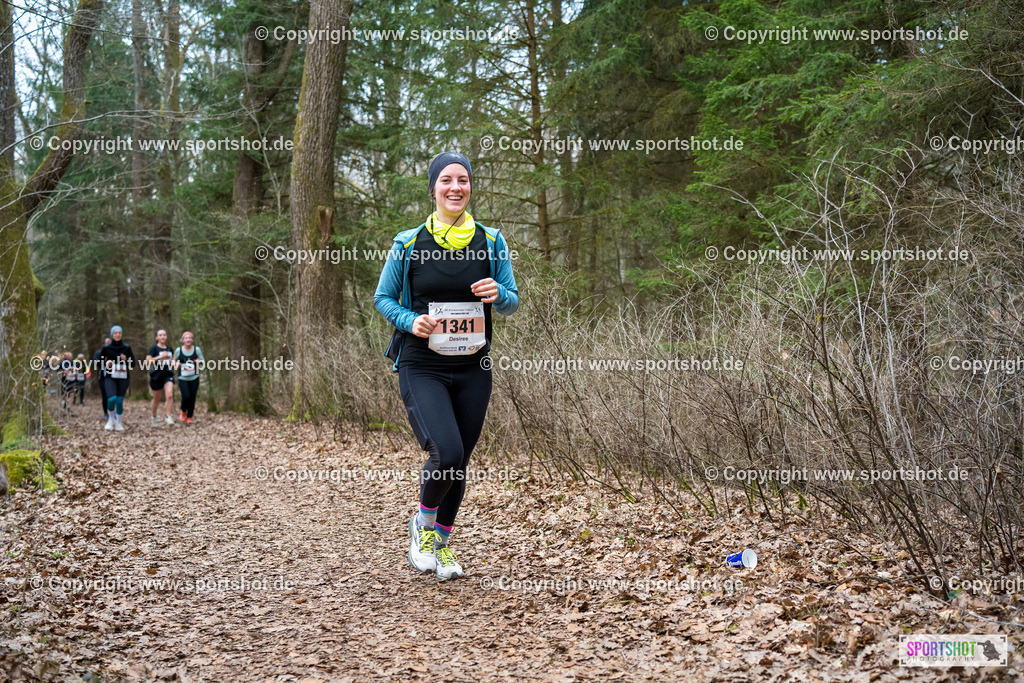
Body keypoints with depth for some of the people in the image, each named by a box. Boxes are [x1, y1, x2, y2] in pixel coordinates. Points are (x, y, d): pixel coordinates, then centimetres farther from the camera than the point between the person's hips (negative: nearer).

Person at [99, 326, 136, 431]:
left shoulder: (126, 348, 5)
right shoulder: (106, 348, 4)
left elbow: (133, 364, 6)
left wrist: (126, 360, -13)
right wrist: (106, 363, -8)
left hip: (123, 378, 1)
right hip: (110, 377, -1)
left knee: (120, 401, -1)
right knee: (111, 399, -19)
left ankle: (118, 423, 16)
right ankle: (111, 419, 6)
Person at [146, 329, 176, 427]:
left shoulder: (169, 349, 12)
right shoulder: (154, 348, -4)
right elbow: (147, 361, -15)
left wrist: (173, 362, 7)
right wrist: (160, 357, -22)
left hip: (168, 374, 3)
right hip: (157, 375, -3)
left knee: (169, 395, -17)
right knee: (157, 398, 10)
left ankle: (168, 417, -12)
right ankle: (154, 417, 31)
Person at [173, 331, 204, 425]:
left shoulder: (197, 349, 0)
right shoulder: (178, 350, 0)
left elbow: (203, 361, 8)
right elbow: (174, 362, 12)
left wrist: (200, 361, -15)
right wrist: (176, 364, -11)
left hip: (194, 378, 1)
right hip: (182, 378, -1)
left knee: (192, 398, 0)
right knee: (186, 397, -16)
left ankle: (189, 417, 17)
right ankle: (183, 412, 15)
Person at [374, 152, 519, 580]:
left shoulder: (491, 242, 4)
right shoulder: (408, 243, -2)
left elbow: (512, 302, 10)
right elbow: (383, 299, 7)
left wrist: (498, 295, -14)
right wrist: (411, 321, -13)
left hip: (473, 368, 3)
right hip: (421, 367, -3)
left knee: (459, 463, 9)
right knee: (446, 453, -20)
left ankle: (441, 544, 31)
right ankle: (422, 524, 10)